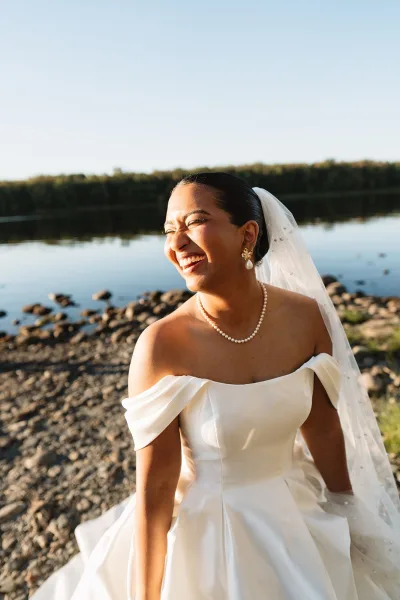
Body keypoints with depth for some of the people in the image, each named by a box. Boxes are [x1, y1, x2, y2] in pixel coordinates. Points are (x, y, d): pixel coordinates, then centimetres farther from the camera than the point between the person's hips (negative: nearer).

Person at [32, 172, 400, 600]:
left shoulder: (304, 316, -14)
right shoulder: (162, 344, -25)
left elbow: (323, 426, 0)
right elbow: (154, 487, -19)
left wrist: (351, 522, 11)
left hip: (295, 514, 5)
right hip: (203, 529, -4)